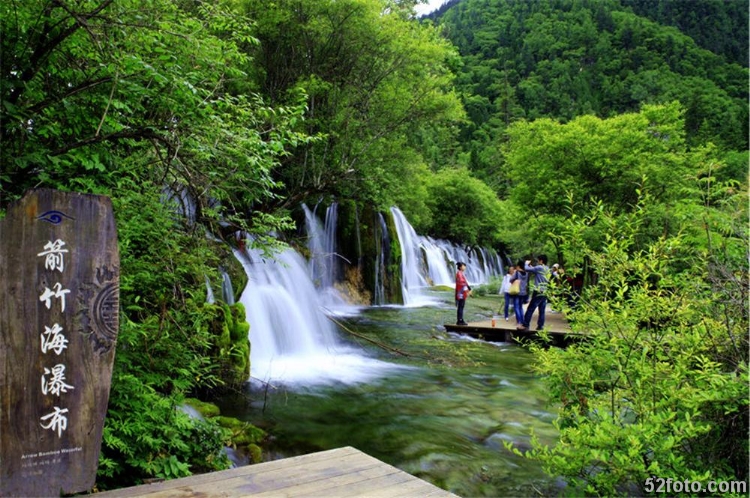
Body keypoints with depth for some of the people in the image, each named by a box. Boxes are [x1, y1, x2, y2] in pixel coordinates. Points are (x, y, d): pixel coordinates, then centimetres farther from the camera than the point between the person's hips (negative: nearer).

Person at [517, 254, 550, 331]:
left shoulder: (539, 268, -12)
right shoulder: (547, 269, 14)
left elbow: (526, 269, -12)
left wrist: (526, 263, 6)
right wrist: (531, 266, 16)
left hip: (538, 292, -8)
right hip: (545, 292, 8)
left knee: (530, 309, -4)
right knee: (542, 310, 8)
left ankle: (525, 325, -2)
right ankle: (540, 326, 8)